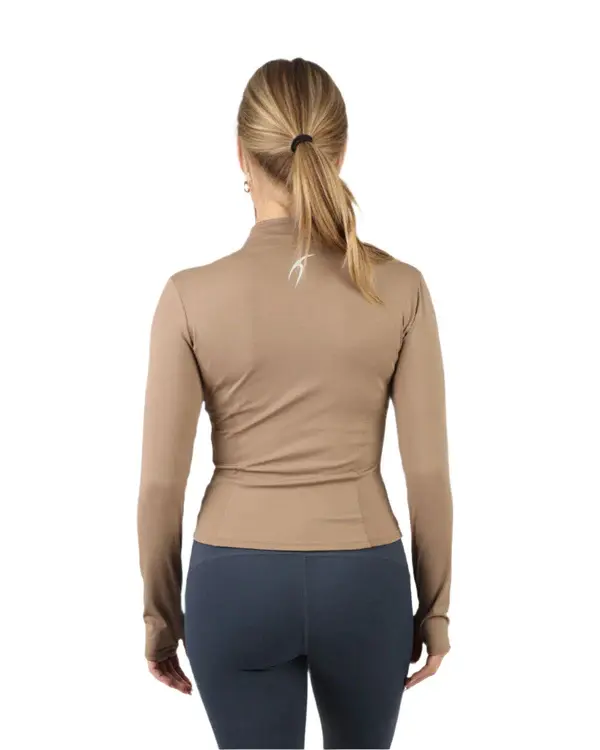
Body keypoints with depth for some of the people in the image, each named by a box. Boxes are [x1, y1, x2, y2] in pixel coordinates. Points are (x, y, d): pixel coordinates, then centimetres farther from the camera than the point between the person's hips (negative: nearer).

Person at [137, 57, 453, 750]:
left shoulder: (192, 295, -11)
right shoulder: (399, 288, -9)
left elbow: (161, 481, -7)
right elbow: (428, 471, -6)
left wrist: (161, 614, 7)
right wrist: (434, 607, 8)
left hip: (237, 584, -1)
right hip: (362, 581, 2)